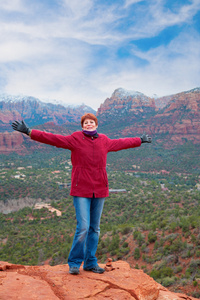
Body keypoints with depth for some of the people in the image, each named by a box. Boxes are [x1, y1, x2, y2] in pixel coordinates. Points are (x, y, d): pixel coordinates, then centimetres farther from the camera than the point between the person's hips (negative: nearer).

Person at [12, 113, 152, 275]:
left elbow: (121, 143, 28)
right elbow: (52, 138, -4)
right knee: (83, 227, -9)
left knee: (95, 228, 10)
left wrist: (140, 140, 39)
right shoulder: (75, 139, 0)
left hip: (99, 190, 4)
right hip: (81, 190, -4)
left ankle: (91, 262, 25)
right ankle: (74, 263, 12)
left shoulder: (104, 140, 12)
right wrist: (28, 131, -11)